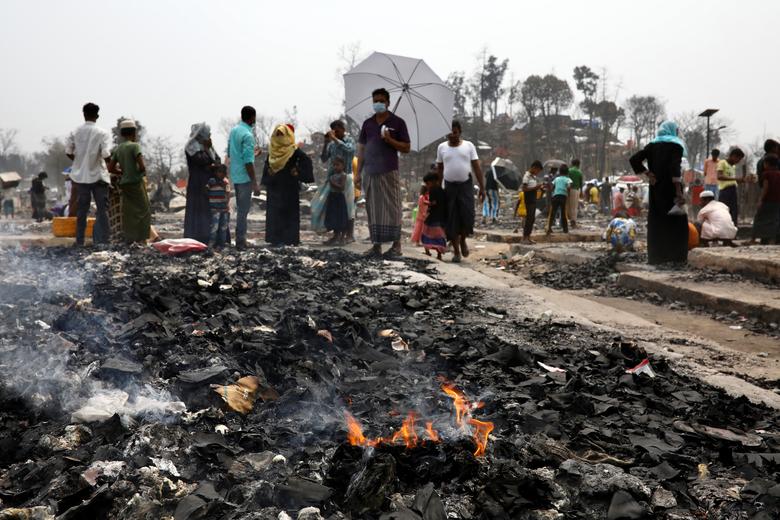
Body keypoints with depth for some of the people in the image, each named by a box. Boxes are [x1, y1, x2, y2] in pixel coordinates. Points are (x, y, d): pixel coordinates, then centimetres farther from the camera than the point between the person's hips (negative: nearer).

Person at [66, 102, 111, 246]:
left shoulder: (76, 132, 1)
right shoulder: (102, 133, -12)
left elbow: (68, 152, 5)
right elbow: (106, 155, -19)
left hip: (80, 175, 4)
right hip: (98, 175, -4)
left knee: (82, 209, 13)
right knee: (102, 210, 2)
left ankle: (80, 241, 18)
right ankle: (101, 241, -4)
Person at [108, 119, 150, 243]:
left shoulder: (118, 149, 10)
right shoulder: (134, 146, -10)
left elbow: (111, 168, 11)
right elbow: (142, 166, -19)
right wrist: (142, 172, 1)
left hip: (124, 184, 7)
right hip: (136, 182, -7)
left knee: (129, 214, 9)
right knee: (144, 211, -1)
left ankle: (130, 240, 11)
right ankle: (141, 239, -7)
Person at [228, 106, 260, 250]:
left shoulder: (234, 130, 9)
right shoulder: (248, 135, -17)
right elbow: (248, 162, -21)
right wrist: (255, 183, -19)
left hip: (235, 176, 9)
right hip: (245, 177, -9)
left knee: (241, 208, 16)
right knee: (243, 210, -3)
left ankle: (240, 239, 22)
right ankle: (240, 242, 0)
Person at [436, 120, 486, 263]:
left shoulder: (469, 146, 3)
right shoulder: (442, 147, 7)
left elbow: (477, 167, 2)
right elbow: (439, 170, 11)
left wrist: (482, 188, -3)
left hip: (466, 185, -1)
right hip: (449, 186, 1)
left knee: (467, 216, -11)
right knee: (451, 220, 0)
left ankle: (463, 240, 17)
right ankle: (456, 251, 10)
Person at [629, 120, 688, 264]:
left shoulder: (652, 145, 8)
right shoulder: (675, 146, -6)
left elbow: (634, 159, -1)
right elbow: (675, 168, -19)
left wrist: (648, 174, -2)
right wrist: (679, 192, -21)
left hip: (656, 188, 5)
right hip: (670, 189, -5)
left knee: (656, 221, 9)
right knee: (676, 220, 3)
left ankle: (656, 256, 9)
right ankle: (676, 256, 0)